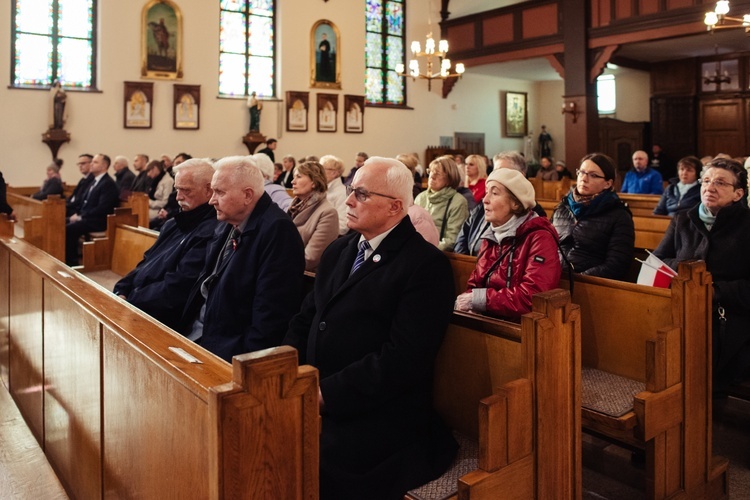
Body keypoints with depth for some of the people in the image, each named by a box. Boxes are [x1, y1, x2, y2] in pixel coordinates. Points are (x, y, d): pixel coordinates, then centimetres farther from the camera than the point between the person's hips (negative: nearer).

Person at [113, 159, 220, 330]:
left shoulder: (211, 232, -19)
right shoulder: (175, 224, 14)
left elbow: (176, 288, -22)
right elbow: (146, 264, 17)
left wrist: (128, 302, -15)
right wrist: (121, 292, 1)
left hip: (161, 319, -9)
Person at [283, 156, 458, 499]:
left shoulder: (426, 265, -9)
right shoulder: (339, 250, 15)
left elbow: (403, 358, -17)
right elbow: (304, 321, 13)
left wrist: (327, 393, -18)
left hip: (377, 419, -6)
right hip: (314, 399, 7)